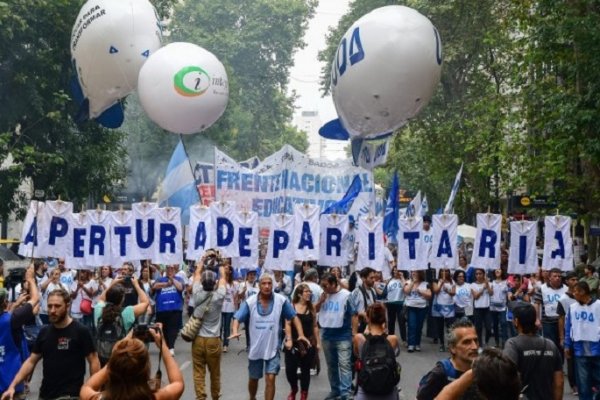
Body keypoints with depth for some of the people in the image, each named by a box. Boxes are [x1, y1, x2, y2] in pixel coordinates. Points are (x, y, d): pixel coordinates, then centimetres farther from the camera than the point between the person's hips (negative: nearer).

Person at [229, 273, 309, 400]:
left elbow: (294, 317, -2)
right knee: (253, 379, 18)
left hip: (272, 348, -1)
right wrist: (235, 332, -29)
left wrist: (301, 335, -13)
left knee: (270, 379, -11)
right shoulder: (250, 302, -8)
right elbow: (237, 318, -9)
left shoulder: (281, 300, -9)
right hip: (255, 347, 2)